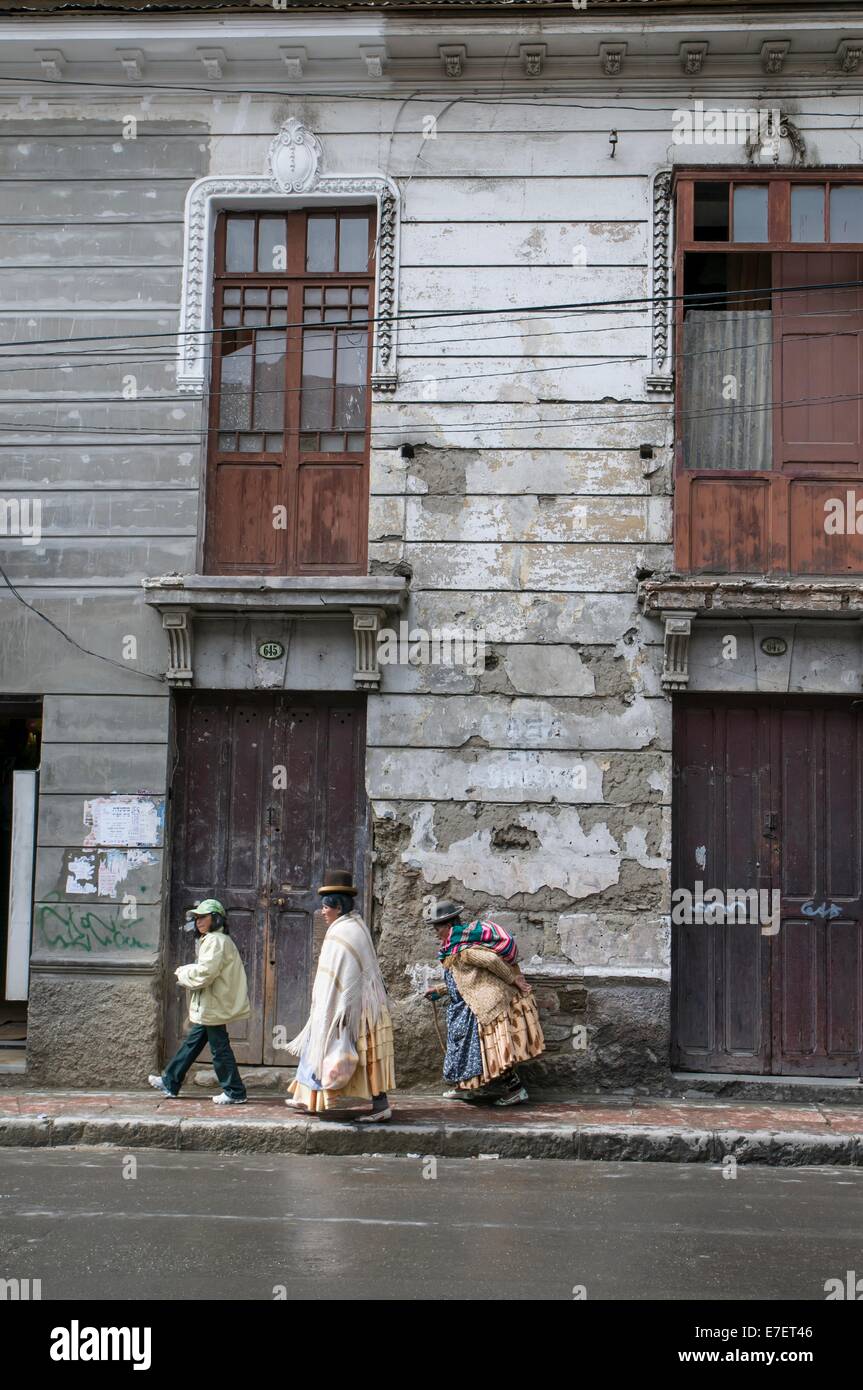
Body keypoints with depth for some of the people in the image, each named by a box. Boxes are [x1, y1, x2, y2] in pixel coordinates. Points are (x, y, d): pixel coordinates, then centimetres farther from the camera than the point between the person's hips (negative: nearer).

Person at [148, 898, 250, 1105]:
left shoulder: (215, 941, -17)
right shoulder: (211, 940, 18)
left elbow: (204, 974, -24)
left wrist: (183, 973, -8)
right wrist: (187, 972, 5)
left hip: (213, 1007, -11)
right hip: (208, 1006, 11)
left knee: (219, 1048, -5)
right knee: (191, 1043, 16)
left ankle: (234, 1092, 2)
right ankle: (170, 1083, 24)